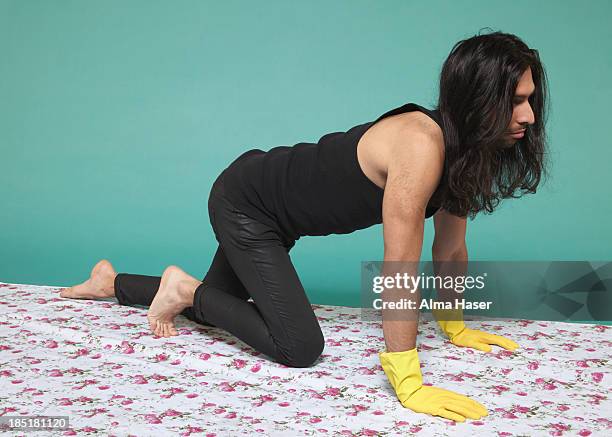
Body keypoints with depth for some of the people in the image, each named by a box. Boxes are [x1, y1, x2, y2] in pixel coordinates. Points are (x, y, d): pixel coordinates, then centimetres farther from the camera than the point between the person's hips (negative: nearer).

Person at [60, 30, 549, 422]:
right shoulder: (420, 146, -34)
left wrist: (453, 324, 9)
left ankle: (110, 282, 46)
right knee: (299, 347, -15)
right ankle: (185, 289, 5)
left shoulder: (460, 145, -7)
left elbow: (451, 245, 3)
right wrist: (408, 385, -31)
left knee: (220, 305, 24)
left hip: (271, 202, 9)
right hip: (243, 202, -9)